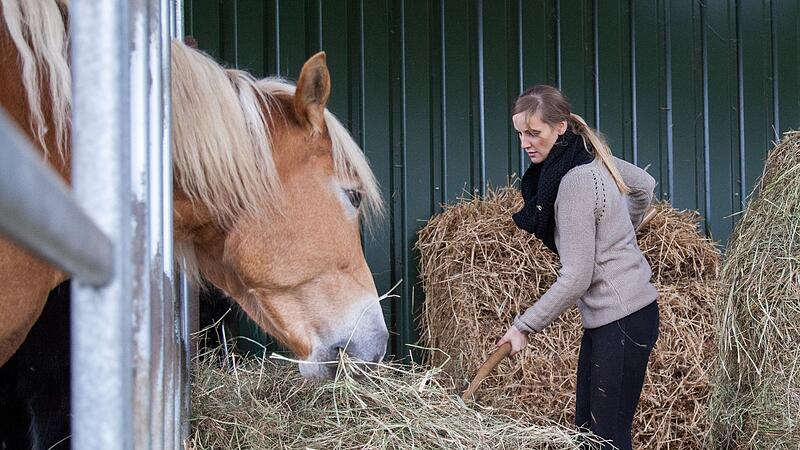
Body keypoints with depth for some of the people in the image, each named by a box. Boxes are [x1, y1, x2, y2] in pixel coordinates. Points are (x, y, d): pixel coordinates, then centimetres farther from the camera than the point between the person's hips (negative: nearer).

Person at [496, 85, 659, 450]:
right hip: (604, 316, 10)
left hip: (622, 320, -10)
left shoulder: (576, 181, -21)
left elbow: (576, 279, -21)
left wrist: (524, 326, -13)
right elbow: (644, 186, 25)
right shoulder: (592, 155, 6)